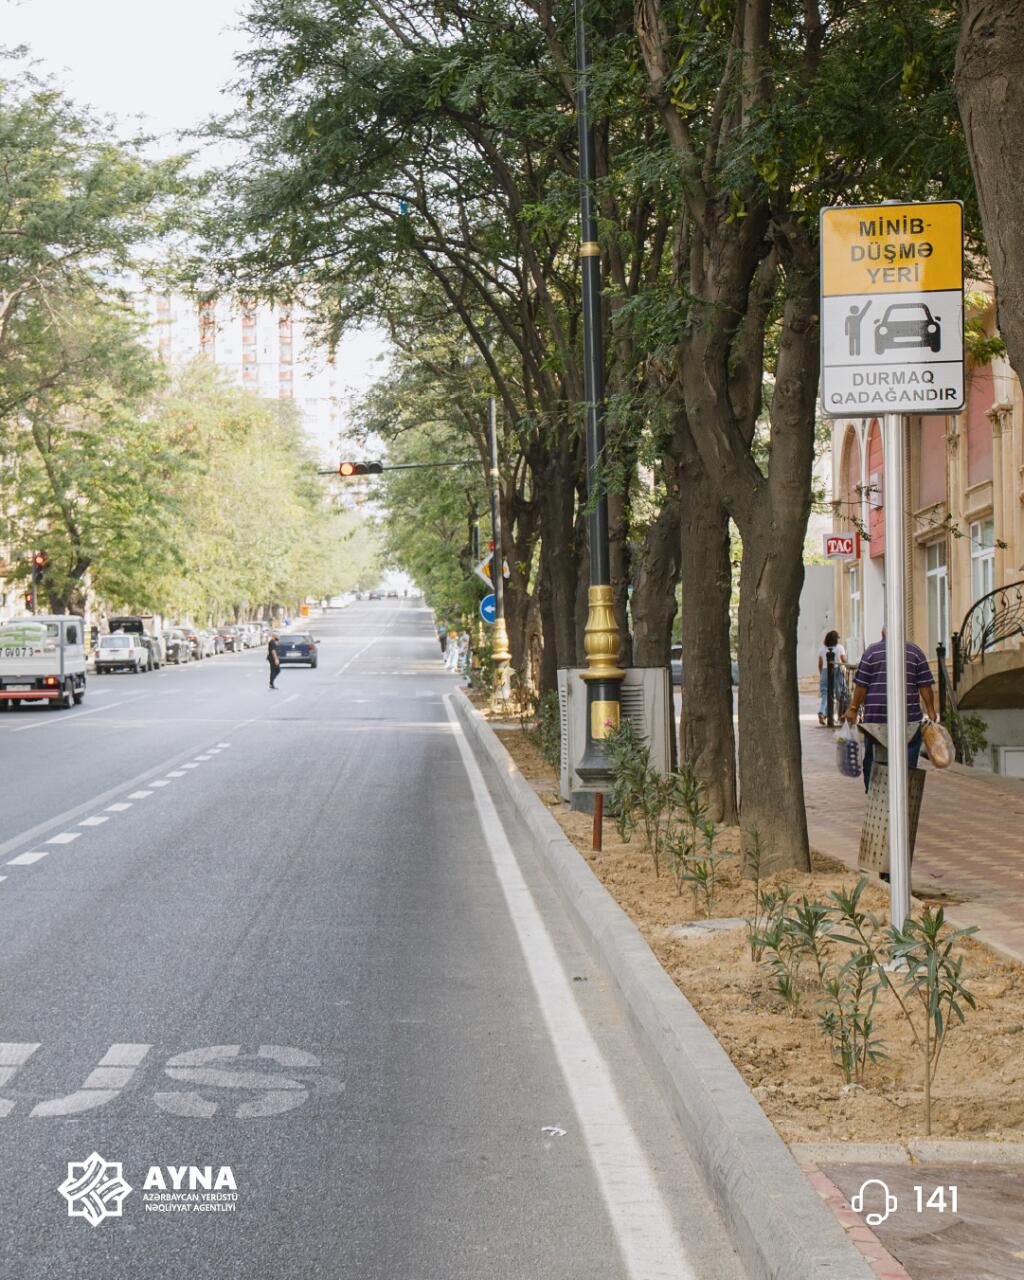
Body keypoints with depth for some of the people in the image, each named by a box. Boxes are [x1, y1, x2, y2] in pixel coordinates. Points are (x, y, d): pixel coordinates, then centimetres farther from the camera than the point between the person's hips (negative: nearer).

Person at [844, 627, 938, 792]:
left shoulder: (872, 651, 2)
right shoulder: (915, 651, 4)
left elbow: (861, 685, -1)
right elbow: (925, 686, 1)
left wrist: (853, 708, 5)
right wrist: (931, 711, 6)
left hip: (875, 717, 0)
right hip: (908, 717, 0)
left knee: (872, 760, 9)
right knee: (908, 761, 4)